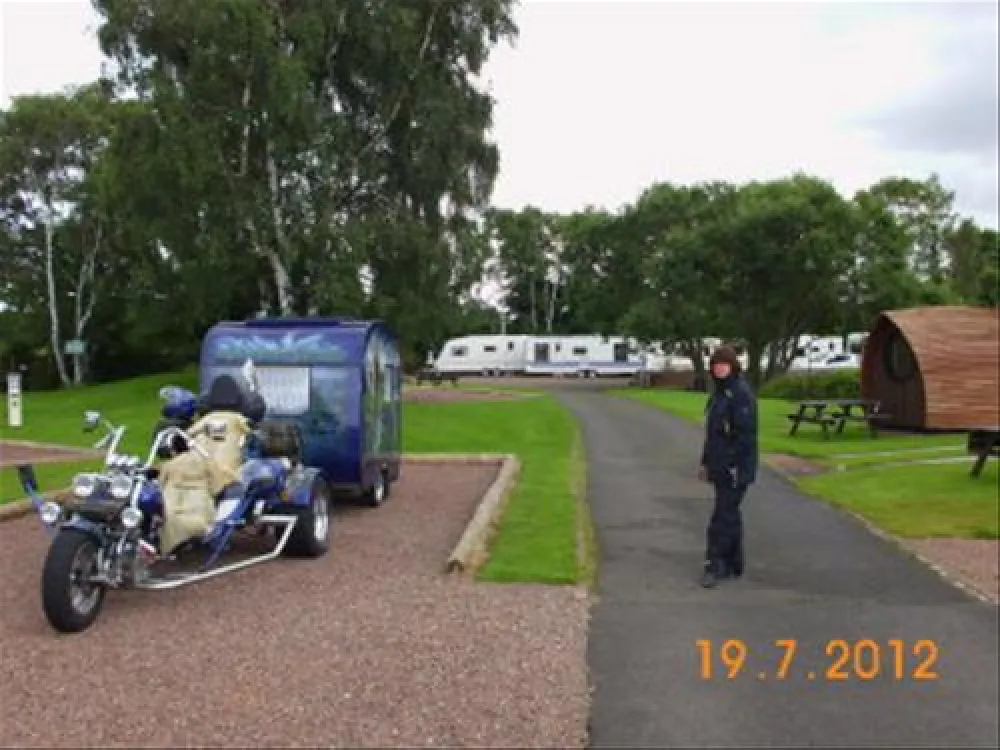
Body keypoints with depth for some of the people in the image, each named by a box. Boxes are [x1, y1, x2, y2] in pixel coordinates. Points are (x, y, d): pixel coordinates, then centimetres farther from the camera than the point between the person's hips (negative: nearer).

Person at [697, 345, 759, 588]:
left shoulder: (741, 393, -14)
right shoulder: (719, 392, 14)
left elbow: (745, 432, -19)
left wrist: (733, 465, -21)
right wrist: (706, 461, 18)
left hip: (734, 468, -9)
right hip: (719, 467, 9)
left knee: (724, 516, -6)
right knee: (729, 513, 15)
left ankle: (714, 565, -1)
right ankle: (733, 564, 24)